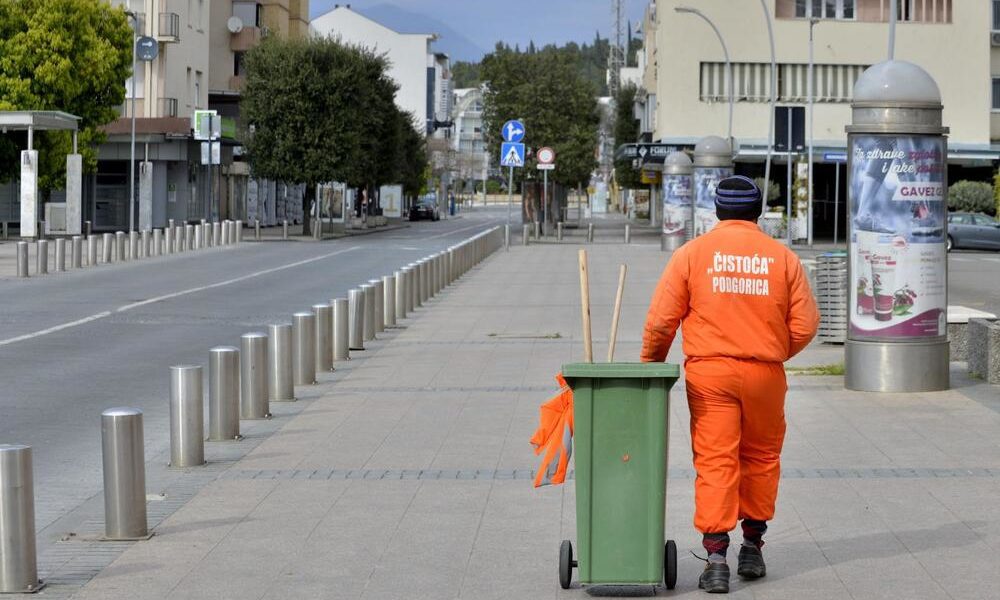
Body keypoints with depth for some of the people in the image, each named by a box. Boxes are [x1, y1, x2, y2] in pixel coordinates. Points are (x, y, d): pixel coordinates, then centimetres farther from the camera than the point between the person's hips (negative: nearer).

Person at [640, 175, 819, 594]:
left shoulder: (692, 253, -2)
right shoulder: (782, 257, 2)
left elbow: (661, 321, -3)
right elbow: (805, 324, 2)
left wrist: (650, 363, 13)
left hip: (709, 372, -1)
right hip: (765, 374, 2)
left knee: (715, 461, -2)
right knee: (761, 458, 17)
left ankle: (716, 554, -10)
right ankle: (752, 546, 24)